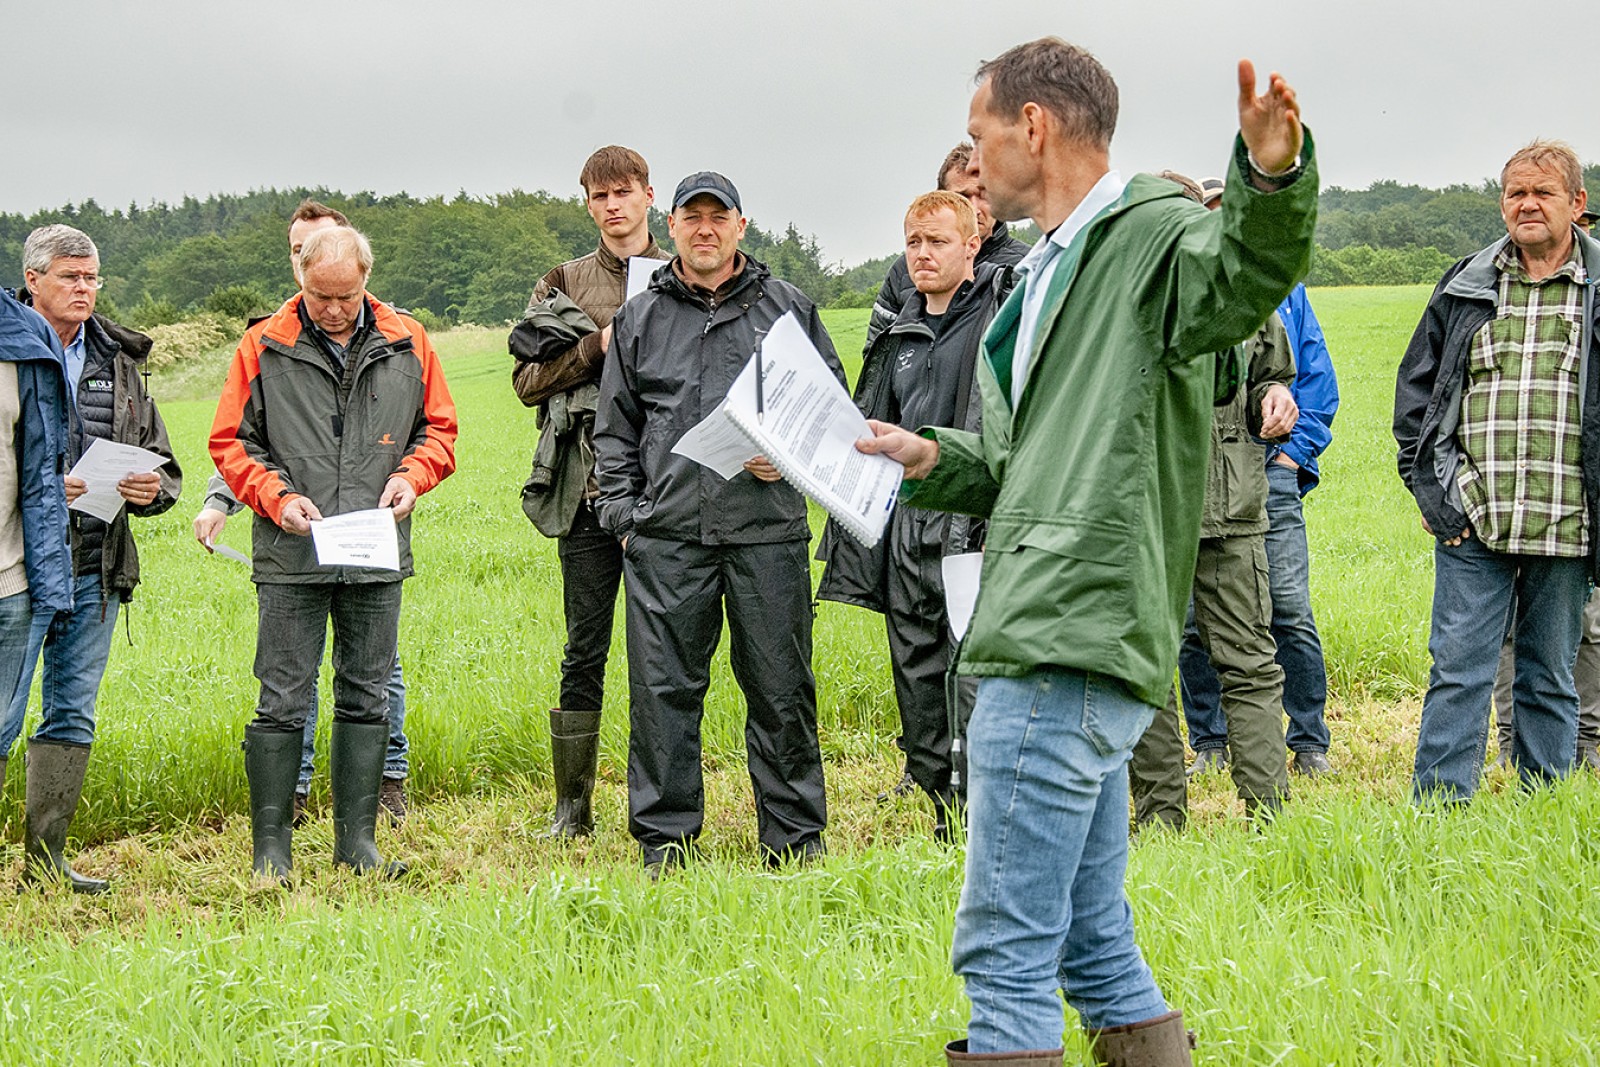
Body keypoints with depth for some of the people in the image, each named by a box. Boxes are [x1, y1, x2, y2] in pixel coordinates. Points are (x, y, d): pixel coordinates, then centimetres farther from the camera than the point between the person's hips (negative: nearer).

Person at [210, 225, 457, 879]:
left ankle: (356, 841, 17)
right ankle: (271, 850, 5)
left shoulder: (406, 343, 6)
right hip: (291, 556, -3)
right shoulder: (264, 347, -1)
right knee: (283, 702, -2)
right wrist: (277, 498, -11)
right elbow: (230, 442, 3)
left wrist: (412, 476, -4)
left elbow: (439, 428, 15)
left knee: (366, 697, 9)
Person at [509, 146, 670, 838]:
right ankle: (572, 805, 11)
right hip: (588, 490, 0)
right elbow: (527, 380, 5)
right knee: (585, 651, 3)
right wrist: (598, 346, -7)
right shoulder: (564, 285, 12)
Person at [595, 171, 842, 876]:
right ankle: (663, 839, 10)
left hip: (767, 529, -1)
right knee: (662, 688, 1)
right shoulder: (639, 320, 14)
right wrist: (623, 514, 6)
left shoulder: (788, 309, 10)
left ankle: (794, 837, 12)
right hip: (666, 533, 1)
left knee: (780, 687, 2)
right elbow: (614, 430, 16)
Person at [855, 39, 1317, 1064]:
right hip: (1053, 645, 11)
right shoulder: (1048, 275, 24)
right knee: (1091, 939, 17)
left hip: (1072, 647, -11)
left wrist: (1274, 179, -50)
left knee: (1006, 949, -8)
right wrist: (936, 459, 17)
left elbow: (1248, 275, -31)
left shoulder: (1155, 235, -7)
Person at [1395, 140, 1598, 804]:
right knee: (1458, 670, -3)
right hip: (1472, 524, 0)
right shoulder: (1464, 289, 8)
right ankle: (1437, 810, 1)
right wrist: (1429, 488, 2)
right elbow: (1414, 389, 12)